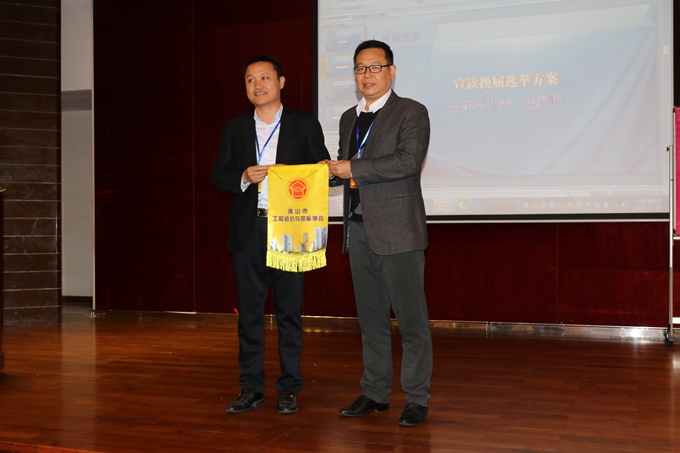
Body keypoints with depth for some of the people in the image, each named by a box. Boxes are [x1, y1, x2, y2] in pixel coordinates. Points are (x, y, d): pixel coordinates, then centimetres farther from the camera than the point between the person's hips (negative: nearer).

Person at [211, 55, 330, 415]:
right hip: (248, 232, 2)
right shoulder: (235, 129, 12)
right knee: (249, 311, 6)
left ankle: (289, 388, 13)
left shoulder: (305, 125, 5)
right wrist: (244, 178, -11)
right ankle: (251, 388, 16)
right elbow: (218, 176, 10)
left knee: (289, 311, 3)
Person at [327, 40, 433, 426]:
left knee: (411, 318, -1)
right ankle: (375, 393, 24)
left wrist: (353, 169, -16)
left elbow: (408, 160, -18)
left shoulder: (411, 113, -3)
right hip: (359, 230, 7)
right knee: (371, 318, 13)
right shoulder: (349, 118, 18)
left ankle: (417, 398, 10)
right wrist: (331, 171, 1)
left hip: (397, 230, -6)